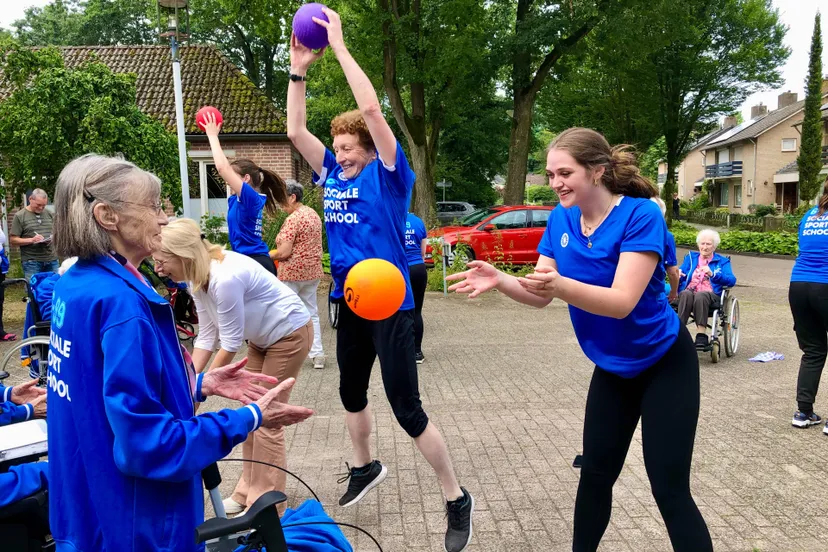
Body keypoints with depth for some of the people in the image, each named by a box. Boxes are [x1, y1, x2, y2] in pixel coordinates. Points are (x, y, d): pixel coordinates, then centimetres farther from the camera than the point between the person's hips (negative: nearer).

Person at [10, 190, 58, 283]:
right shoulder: (20, 216, -2)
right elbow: (13, 240, -4)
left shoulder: (49, 213, 10)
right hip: (31, 262, -4)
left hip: (51, 260, 4)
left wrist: (53, 238, -5)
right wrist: (31, 240, -18)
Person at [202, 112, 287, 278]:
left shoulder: (250, 196, -11)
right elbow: (225, 168, 24)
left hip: (254, 264, -10)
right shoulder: (238, 199, 14)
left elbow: (222, 168, -16)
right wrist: (213, 136, 24)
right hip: (254, 262, 10)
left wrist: (212, 135, -4)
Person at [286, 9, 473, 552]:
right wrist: (299, 69, 2)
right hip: (350, 303, 8)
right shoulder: (334, 176, 7)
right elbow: (296, 130, 8)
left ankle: (457, 498, 12)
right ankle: (367, 466, 46)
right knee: (352, 393, 22)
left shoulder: (388, 175, -10)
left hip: (390, 306, -7)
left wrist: (339, 46, -15)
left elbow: (371, 107, -21)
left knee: (408, 409, -5)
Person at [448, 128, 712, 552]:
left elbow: (622, 302, -33)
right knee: (595, 474, 16)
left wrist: (560, 285, -50)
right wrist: (499, 280, -25)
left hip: (665, 366, -6)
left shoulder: (641, 215, -24)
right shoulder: (561, 220, -5)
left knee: (670, 490, -2)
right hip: (612, 369, 6)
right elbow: (540, 296, -5)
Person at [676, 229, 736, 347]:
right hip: (688, 292, 2)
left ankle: (701, 335, -44)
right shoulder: (690, 257, 26)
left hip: (709, 294, -1)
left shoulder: (722, 261, 19)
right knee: (686, 294, -36)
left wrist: (712, 274, -15)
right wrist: (678, 274, -14)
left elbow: (732, 281, 1)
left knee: (700, 295, -38)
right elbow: (680, 274, 12)